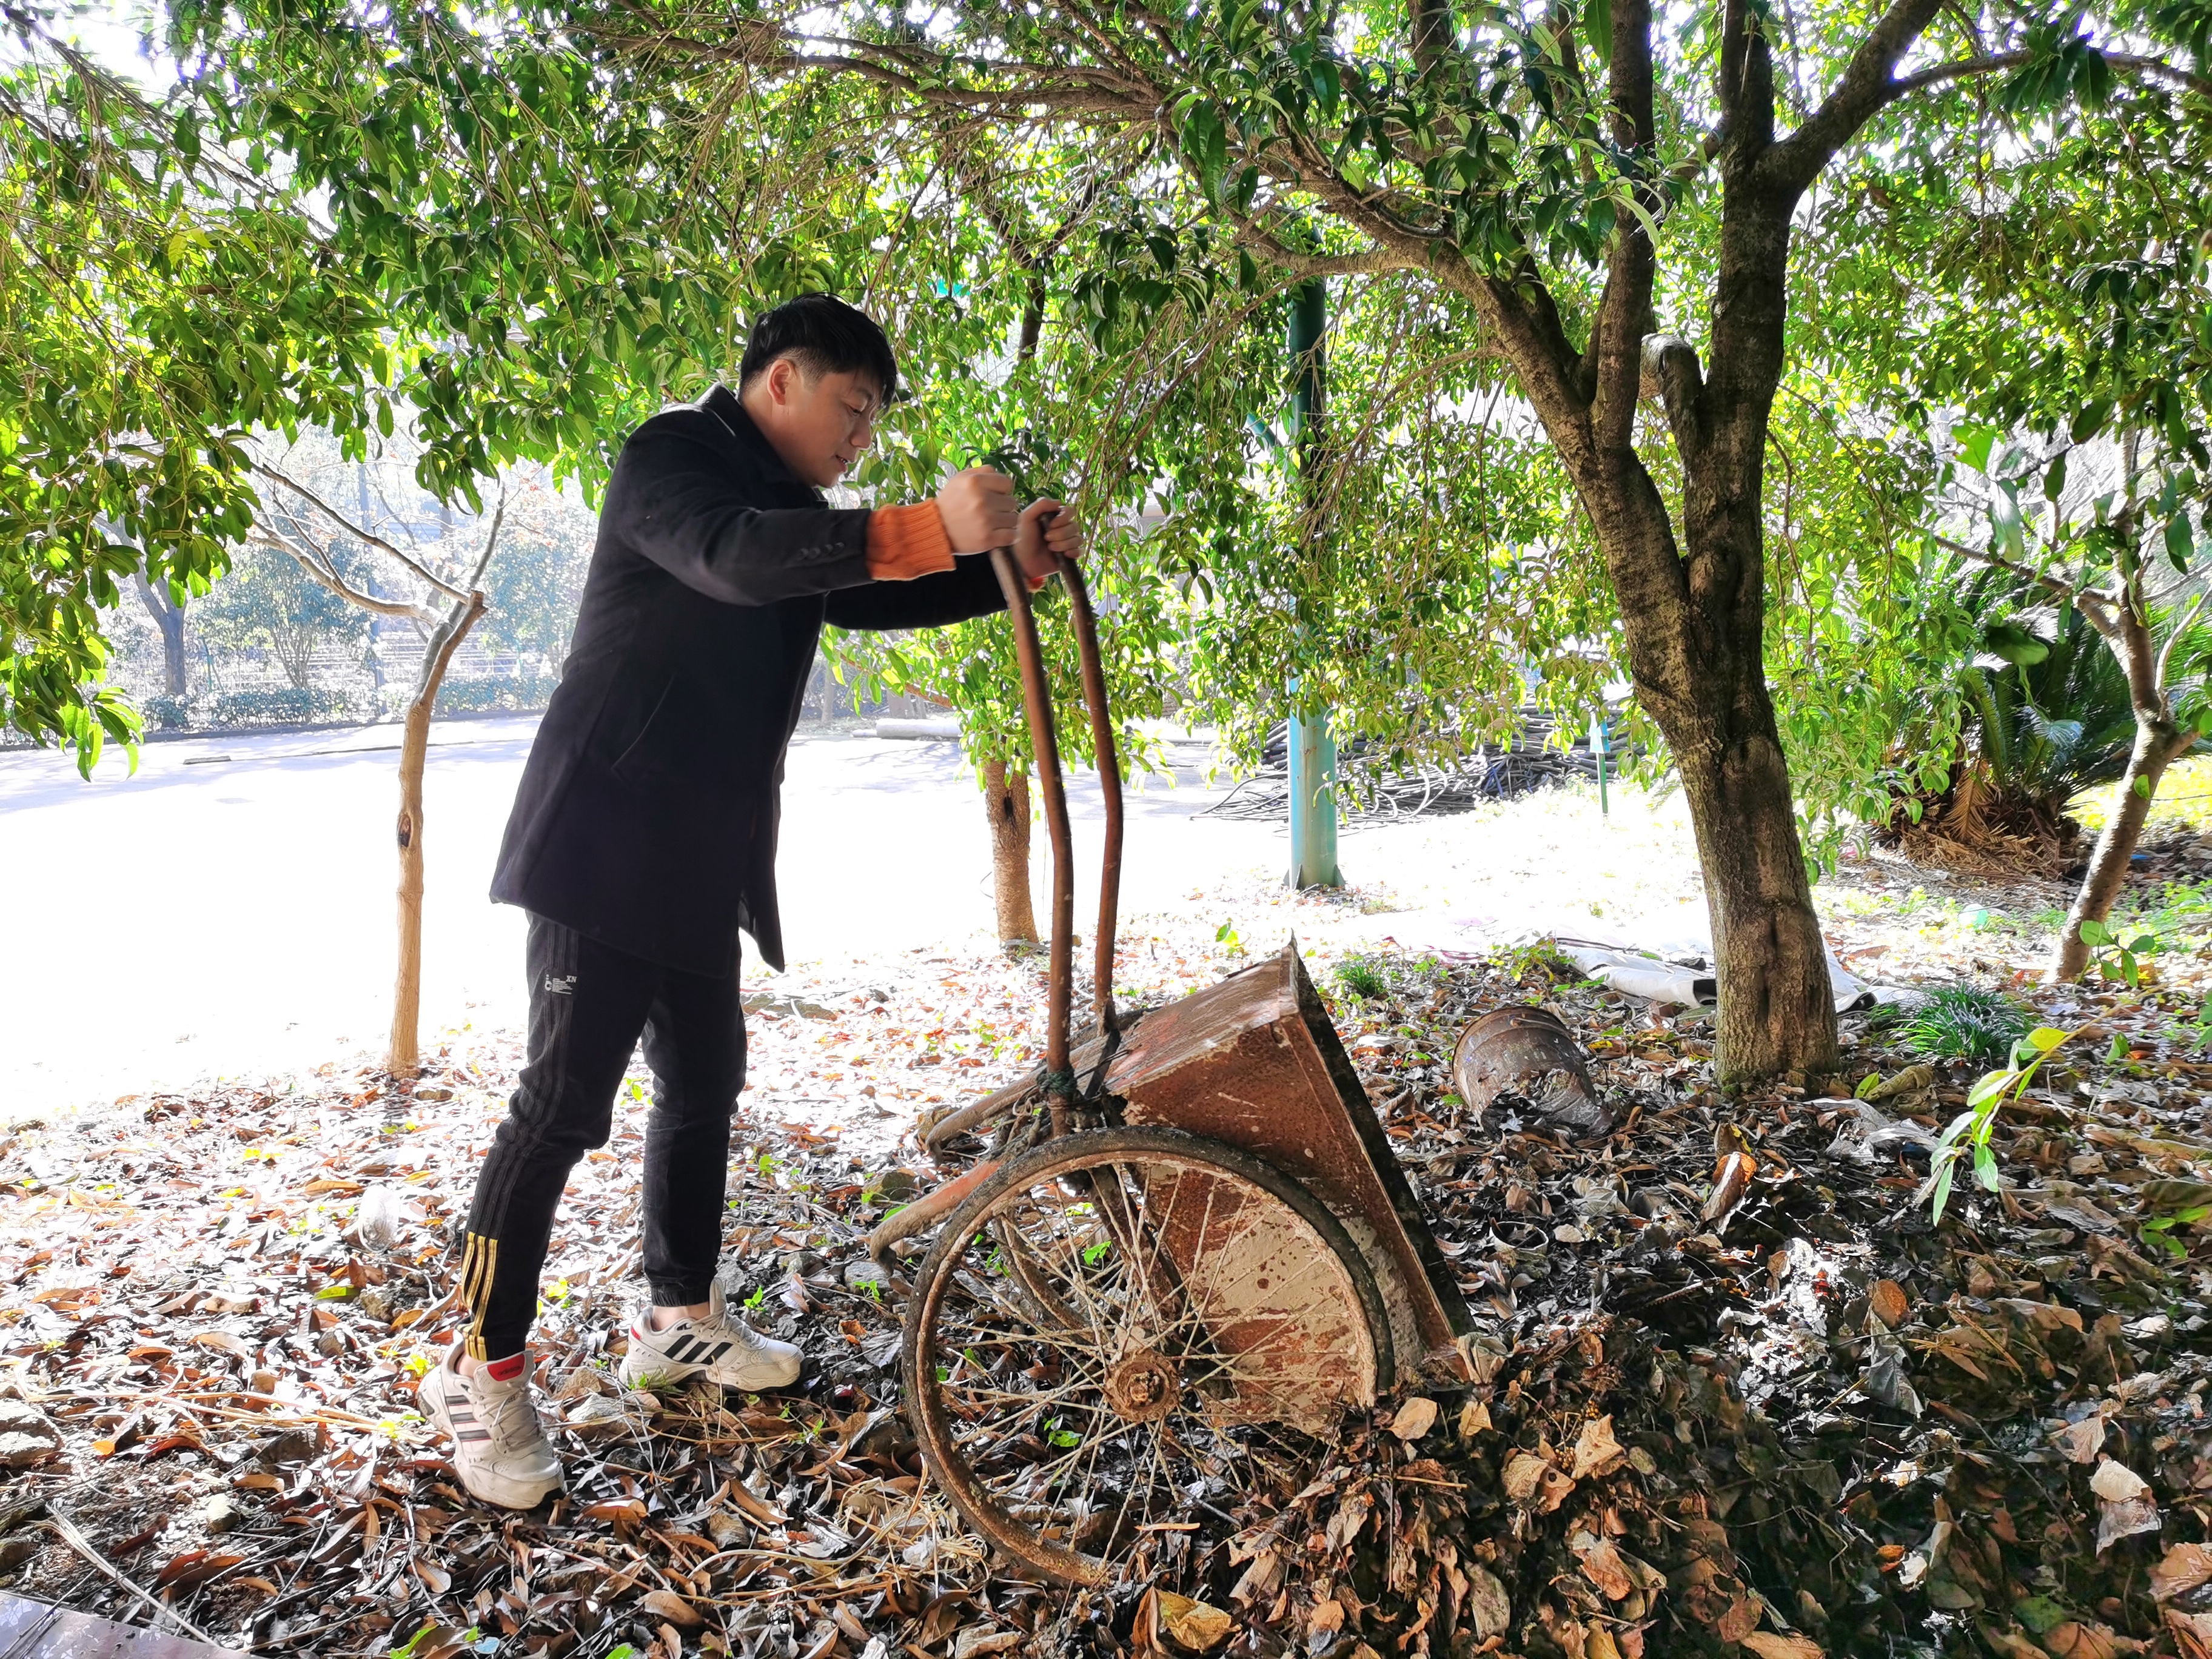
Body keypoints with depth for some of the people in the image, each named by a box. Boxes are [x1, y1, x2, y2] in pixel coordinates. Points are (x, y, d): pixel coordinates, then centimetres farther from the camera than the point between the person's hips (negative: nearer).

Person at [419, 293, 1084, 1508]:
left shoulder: (784, 505, 17)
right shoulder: (670, 456, -11)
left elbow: (877, 599, 19)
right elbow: (732, 558, -31)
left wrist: (1011, 565, 1)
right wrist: (929, 529, -41)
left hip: (702, 857, 10)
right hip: (606, 838, -9)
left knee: (705, 1079, 15)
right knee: (565, 1099, -7)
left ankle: (678, 1319, 30)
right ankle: (481, 1372, 7)